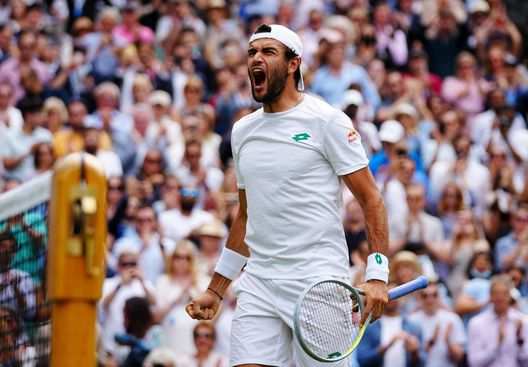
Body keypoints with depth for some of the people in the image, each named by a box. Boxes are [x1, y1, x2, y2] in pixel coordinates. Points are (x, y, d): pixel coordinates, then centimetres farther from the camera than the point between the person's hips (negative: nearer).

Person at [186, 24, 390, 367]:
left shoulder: (327, 120, -3)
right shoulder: (242, 131, 16)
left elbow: (371, 198, -4)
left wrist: (377, 275, -15)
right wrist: (216, 290, 22)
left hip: (319, 282, -5)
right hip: (259, 283, 5)